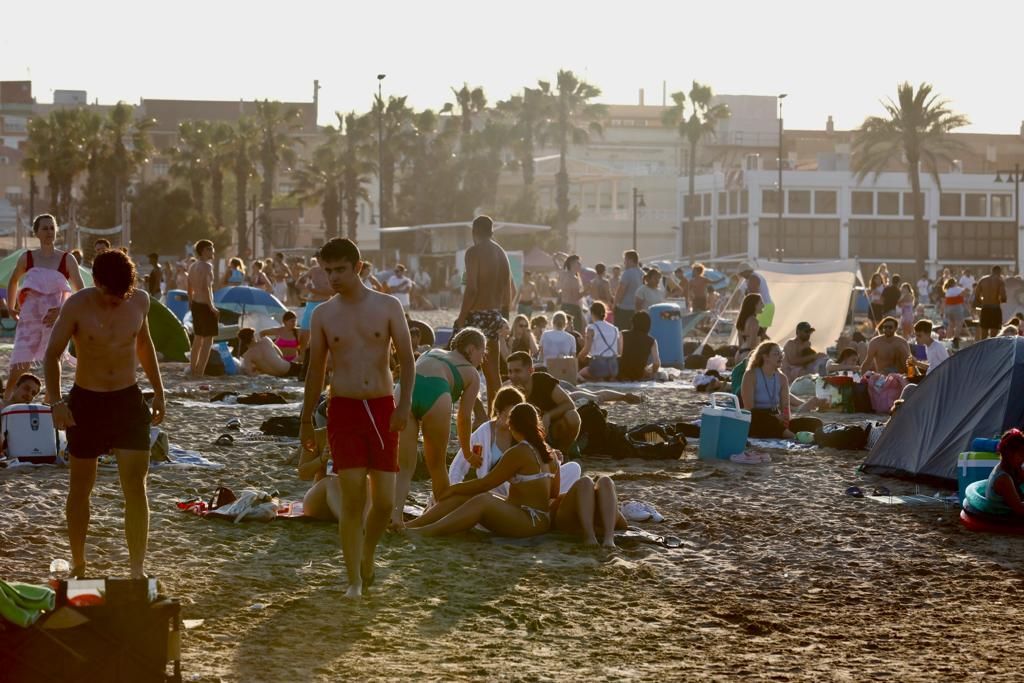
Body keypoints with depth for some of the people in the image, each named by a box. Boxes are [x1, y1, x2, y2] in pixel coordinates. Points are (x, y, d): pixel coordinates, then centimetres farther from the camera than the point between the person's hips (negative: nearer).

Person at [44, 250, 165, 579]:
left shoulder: (140, 300, -2)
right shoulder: (78, 305, -12)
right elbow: (52, 354, -9)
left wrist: (158, 391, 15)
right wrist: (56, 402, -20)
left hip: (128, 400, 2)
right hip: (86, 402, -2)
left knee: (136, 488, -6)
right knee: (81, 487, 10)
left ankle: (137, 570, -1)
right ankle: (78, 565, 24)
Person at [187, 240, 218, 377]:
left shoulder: (192, 266, 11)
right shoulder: (207, 266, -15)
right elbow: (206, 288, -23)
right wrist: (212, 307, -20)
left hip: (196, 304, 9)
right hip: (205, 305, -9)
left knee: (198, 337, 20)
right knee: (208, 339, -4)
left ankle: (193, 369, 27)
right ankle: (200, 372, -7)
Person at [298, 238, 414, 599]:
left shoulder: (388, 306, 2)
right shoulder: (323, 314, 5)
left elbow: (406, 358, -1)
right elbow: (316, 370, 11)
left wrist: (404, 404, -14)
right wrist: (306, 420, 12)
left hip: (382, 408, 0)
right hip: (344, 409, 0)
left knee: (385, 500, 0)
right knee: (353, 498, -7)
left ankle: (367, 553, 28)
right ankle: (354, 579, 2)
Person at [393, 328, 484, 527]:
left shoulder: (432, 353, 39)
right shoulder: (471, 374, 27)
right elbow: (464, 417, 22)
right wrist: (467, 452, 33)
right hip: (436, 393, -3)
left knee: (404, 466, 4)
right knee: (437, 465, 17)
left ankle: (395, 512, -17)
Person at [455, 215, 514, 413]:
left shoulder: (474, 252, -10)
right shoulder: (501, 253, 13)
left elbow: (471, 288, -18)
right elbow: (511, 290, 16)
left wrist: (461, 318, -15)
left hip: (477, 315, -7)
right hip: (495, 314, 7)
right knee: (493, 371, 13)